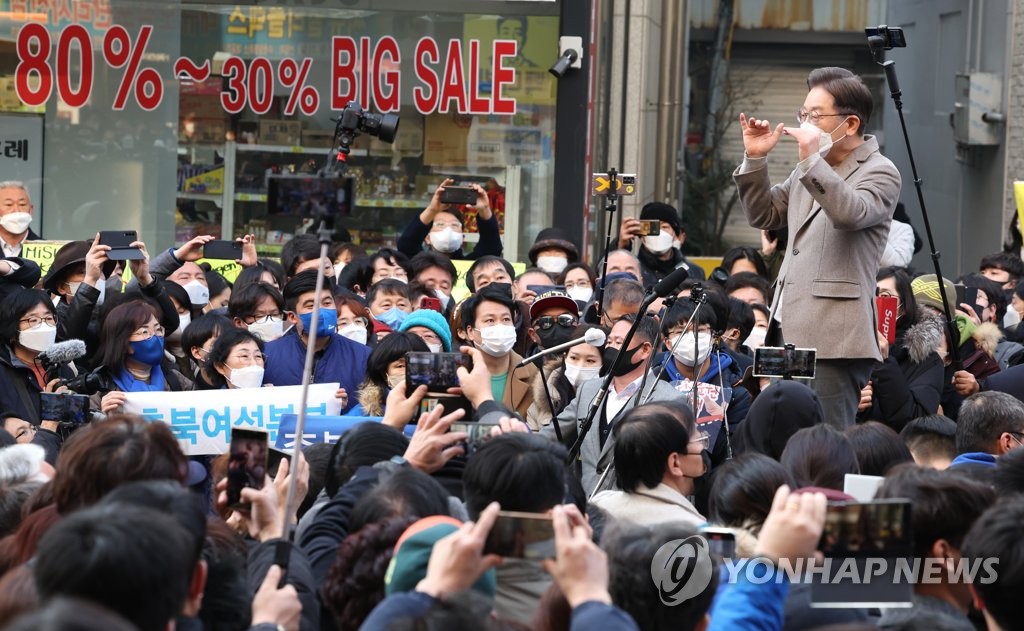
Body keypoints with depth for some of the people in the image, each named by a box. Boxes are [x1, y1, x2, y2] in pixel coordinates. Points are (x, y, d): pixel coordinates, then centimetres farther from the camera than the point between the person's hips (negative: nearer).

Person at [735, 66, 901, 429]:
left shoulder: (880, 173, -4)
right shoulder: (811, 170, 21)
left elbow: (851, 213, -23)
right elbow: (763, 216, 24)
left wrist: (812, 159, -27)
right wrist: (755, 159, 11)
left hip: (834, 341, -8)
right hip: (795, 333, 8)